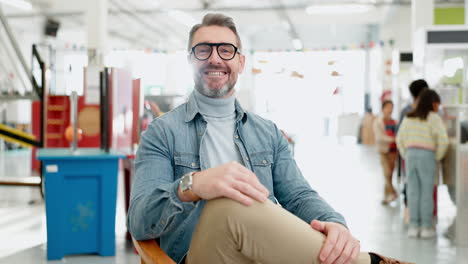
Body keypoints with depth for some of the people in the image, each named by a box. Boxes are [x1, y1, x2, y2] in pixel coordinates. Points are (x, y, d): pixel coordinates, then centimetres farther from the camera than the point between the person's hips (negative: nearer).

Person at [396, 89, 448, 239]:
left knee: (412, 191, 7)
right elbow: (443, 140, -12)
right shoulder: (433, 118, -5)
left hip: (410, 155, 4)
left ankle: (413, 227, 10)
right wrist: (438, 157, 0)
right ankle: (426, 228, 6)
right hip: (427, 156, -4)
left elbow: (399, 139, 12)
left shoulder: (409, 118, 11)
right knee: (427, 192, 3)